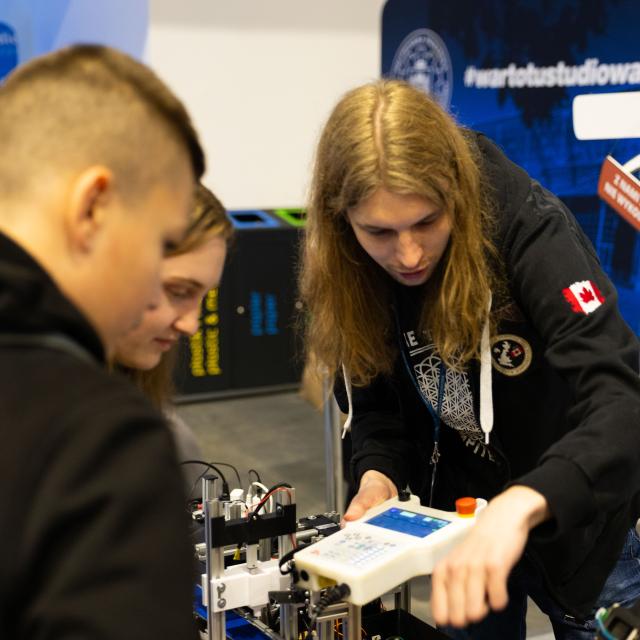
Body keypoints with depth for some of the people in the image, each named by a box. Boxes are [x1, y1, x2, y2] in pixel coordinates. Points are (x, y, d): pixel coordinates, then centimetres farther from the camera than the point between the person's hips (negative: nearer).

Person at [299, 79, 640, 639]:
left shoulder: (529, 228, -28)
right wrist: (378, 475, -22)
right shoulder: (351, 274, -13)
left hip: (579, 520, -3)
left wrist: (519, 505, -55)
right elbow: (376, 402, -1)